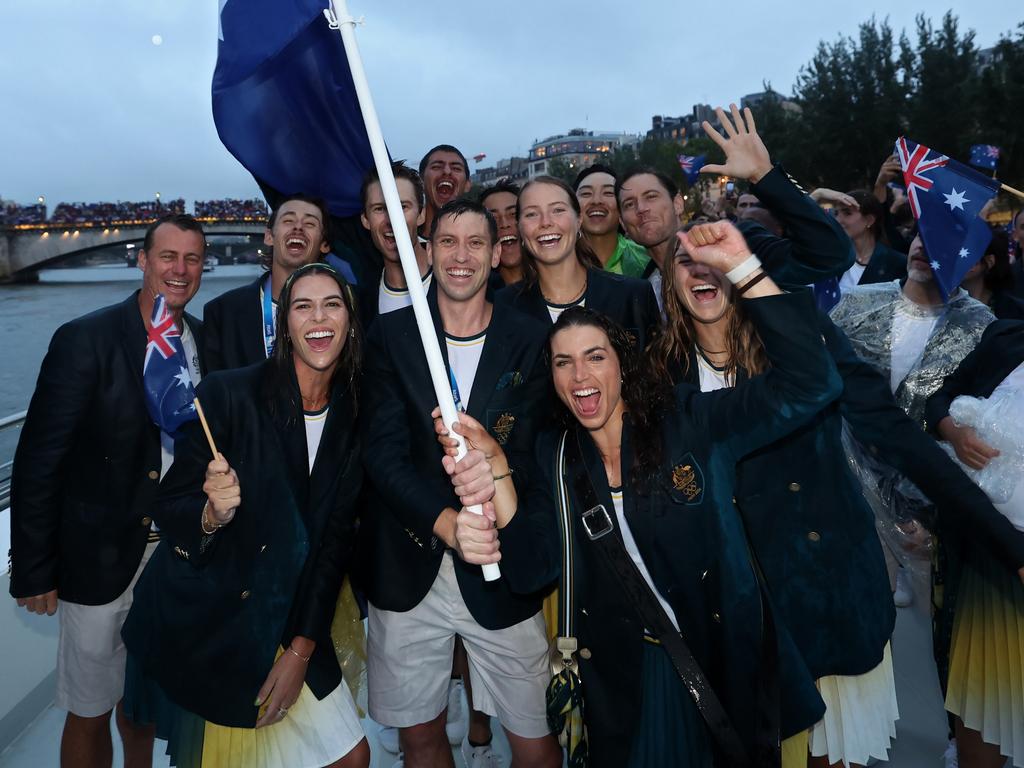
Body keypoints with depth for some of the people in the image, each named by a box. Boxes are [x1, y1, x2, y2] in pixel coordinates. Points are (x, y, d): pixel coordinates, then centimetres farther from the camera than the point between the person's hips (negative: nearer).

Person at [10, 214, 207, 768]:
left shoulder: (207, 342, 0)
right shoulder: (84, 341, -14)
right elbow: (38, 463, -13)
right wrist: (33, 572, -11)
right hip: (102, 558, -4)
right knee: (91, 710, 12)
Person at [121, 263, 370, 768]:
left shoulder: (352, 418, -2)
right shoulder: (228, 394, -14)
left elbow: (336, 538, -2)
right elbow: (169, 511, -10)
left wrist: (301, 649, -5)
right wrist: (213, 513, -32)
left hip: (288, 624, 3)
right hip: (199, 624, -3)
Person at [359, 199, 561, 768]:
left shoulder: (531, 342, -2)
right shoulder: (392, 336, 0)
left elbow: (533, 455, -7)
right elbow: (383, 453, -7)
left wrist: (500, 471, -30)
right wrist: (446, 521, -23)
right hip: (407, 571, 1)